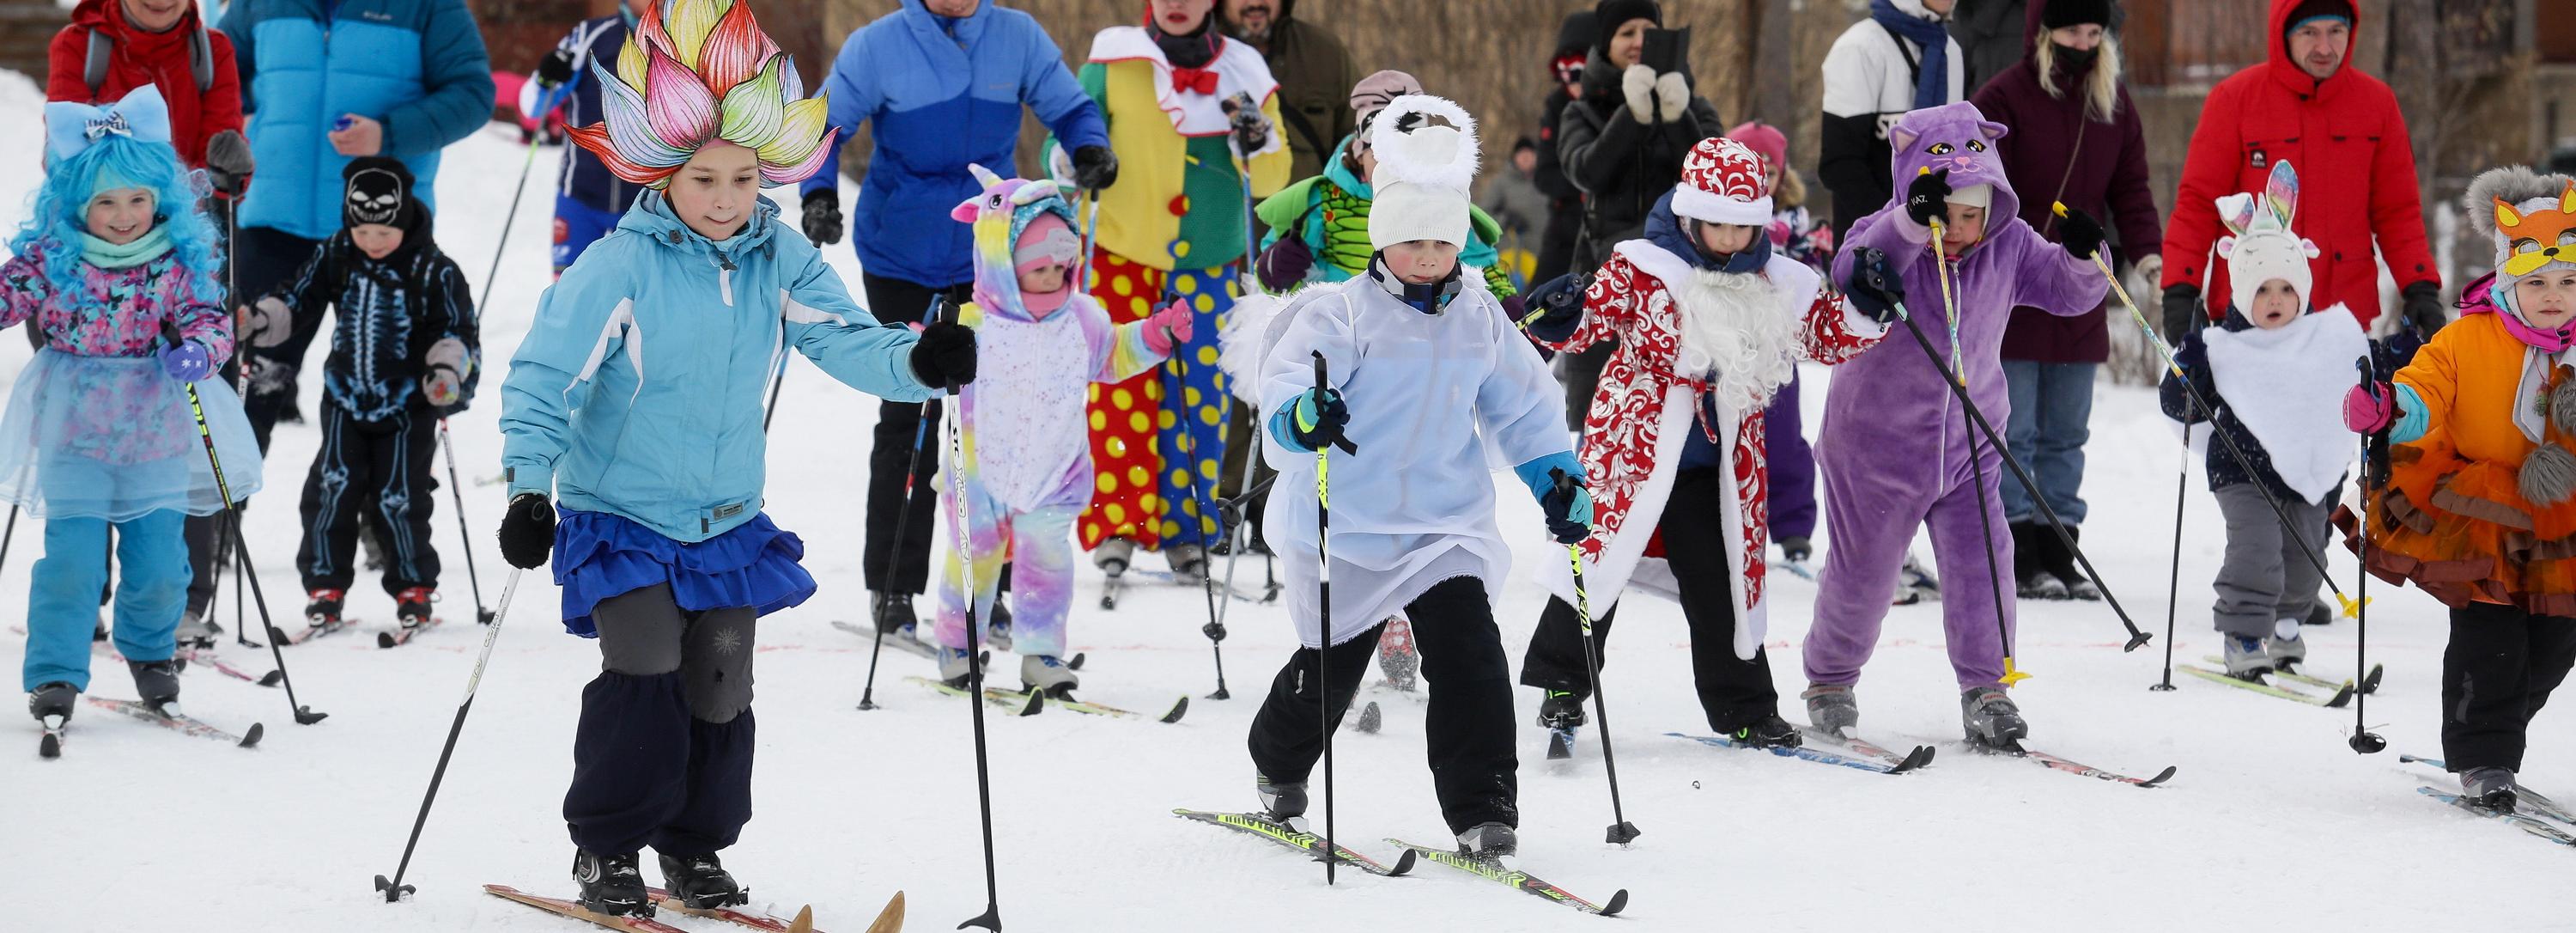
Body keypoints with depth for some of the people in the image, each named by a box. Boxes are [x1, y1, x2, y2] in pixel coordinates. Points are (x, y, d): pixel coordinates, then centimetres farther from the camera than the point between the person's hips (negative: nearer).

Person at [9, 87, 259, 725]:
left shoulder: (179, 261, -3)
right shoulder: (51, 257, -5)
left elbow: (208, 318, -4)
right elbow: (12, 293, -2)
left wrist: (199, 349, -26)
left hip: (156, 430, 1)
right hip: (72, 429, -1)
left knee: (158, 562, 3)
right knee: (72, 557, -8)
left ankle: (150, 653, 31)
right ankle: (55, 676, 4)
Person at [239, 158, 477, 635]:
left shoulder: (433, 271, -10)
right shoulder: (336, 256, -1)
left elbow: (458, 330, -6)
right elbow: (295, 296, 6)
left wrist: (447, 367, -24)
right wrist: (257, 320, -11)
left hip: (406, 404, -3)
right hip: (346, 399, 3)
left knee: (399, 498, -3)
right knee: (331, 490, -6)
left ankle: (413, 590, 16)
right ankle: (325, 586, 7)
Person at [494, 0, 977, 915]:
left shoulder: (780, 260, -3)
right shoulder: (620, 267, -16)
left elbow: (848, 341, -8)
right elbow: (544, 374, -14)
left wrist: (918, 362, -29)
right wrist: (529, 486, -22)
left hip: (728, 522, 4)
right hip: (620, 518, -4)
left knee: (720, 688, 6)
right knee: (644, 677, -15)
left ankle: (694, 844, 25)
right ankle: (606, 847, 1)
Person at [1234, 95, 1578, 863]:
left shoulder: (1480, 321, 6)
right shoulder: (1340, 313, -10)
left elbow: (1520, 407, 18)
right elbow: (1284, 382, -23)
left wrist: (1556, 477, 10)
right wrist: (1304, 416, -45)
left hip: (1449, 523, 3)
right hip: (1349, 526, -3)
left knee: (1469, 654, -15)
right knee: (1329, 666, 11)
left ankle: (1483, 809, -11)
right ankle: (1279, 772, 40)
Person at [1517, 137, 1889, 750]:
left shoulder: (1780, 285, 3)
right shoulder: (1641, 268, -10)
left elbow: (1832, 336, 11)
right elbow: (1591, 316, -11)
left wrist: (1868, 308, -8)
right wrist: (1558, 320, -34)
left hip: (1718, 465, 3)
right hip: (1633, 446, -3)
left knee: (1721, 583, 7)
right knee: (1599, 558, -1)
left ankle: (1744, 710, 17)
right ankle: (1561, 685, 15)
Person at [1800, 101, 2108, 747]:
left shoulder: (2008, 245, -6)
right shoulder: (1883, 238, -18)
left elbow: (2067, 293, 2)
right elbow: (1852, 274, -39)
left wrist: (2083, 258, -20)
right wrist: (1913, 222, -53)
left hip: (1969, 445, 3)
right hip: (1877, 444, -3)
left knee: (1980, 562, -8)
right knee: (1861, 574, 10)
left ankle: (1986, 690, 4)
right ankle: (1830, 682, 32)